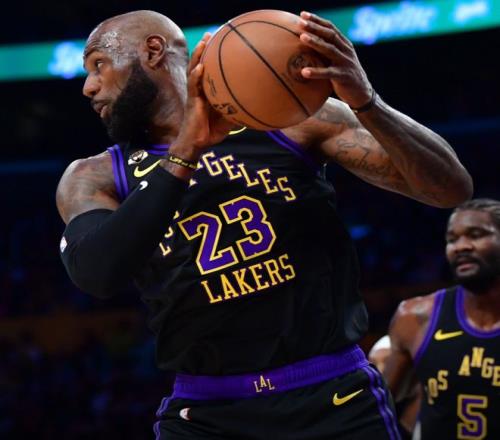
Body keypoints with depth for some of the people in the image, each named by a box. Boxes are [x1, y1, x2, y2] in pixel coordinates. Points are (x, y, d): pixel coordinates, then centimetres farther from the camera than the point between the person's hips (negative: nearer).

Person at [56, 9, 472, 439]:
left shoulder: (288, 117, 0)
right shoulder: (94, 178, 4)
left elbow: (451, 189, -5)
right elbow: (96, 273, -18)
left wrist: (366, 103, -22)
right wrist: (186, 150, -25)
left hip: (335, 399, -1)